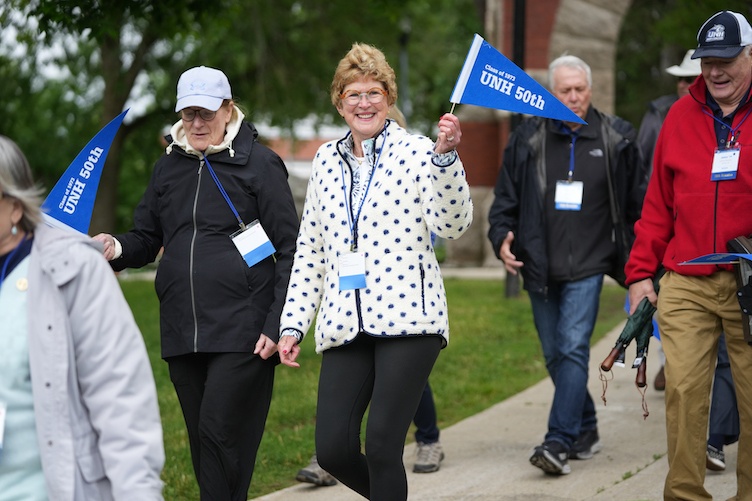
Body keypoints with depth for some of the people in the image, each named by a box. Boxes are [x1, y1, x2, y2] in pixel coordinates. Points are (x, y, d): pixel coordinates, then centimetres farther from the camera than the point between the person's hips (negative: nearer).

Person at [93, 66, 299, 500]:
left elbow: (290, 252, -3)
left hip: (242, 331, -6)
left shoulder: (259, 163, -1)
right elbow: (147, 239, 19)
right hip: (182, 331, 6)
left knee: (220, 434, -12)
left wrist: (279, 326, -11)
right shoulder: (169, 167, 15)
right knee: (203, 440, 9)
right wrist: (117, 249, -6)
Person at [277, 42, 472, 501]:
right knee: (333, 450, -2)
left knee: (382, 445, -11)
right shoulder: (328, 160, 15)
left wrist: (446, 157, -23)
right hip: (345, 326, 5)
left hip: (407, 320, -4)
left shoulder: (416, 152, 1)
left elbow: (453, 225, -12)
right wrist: (293, 324, 14)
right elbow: (309, 250, 19)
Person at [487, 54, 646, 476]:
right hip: (541, 267, 3)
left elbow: (639, 202, 11)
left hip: (588, 266, -3)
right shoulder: (529, 139, 4)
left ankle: (559, 442, -17)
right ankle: (586, 429, 28)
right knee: (554, 355, 10)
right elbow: (506, 198, 10)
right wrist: (501, 236, -7)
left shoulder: (616, 139, 3)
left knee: (573, 349, -14)